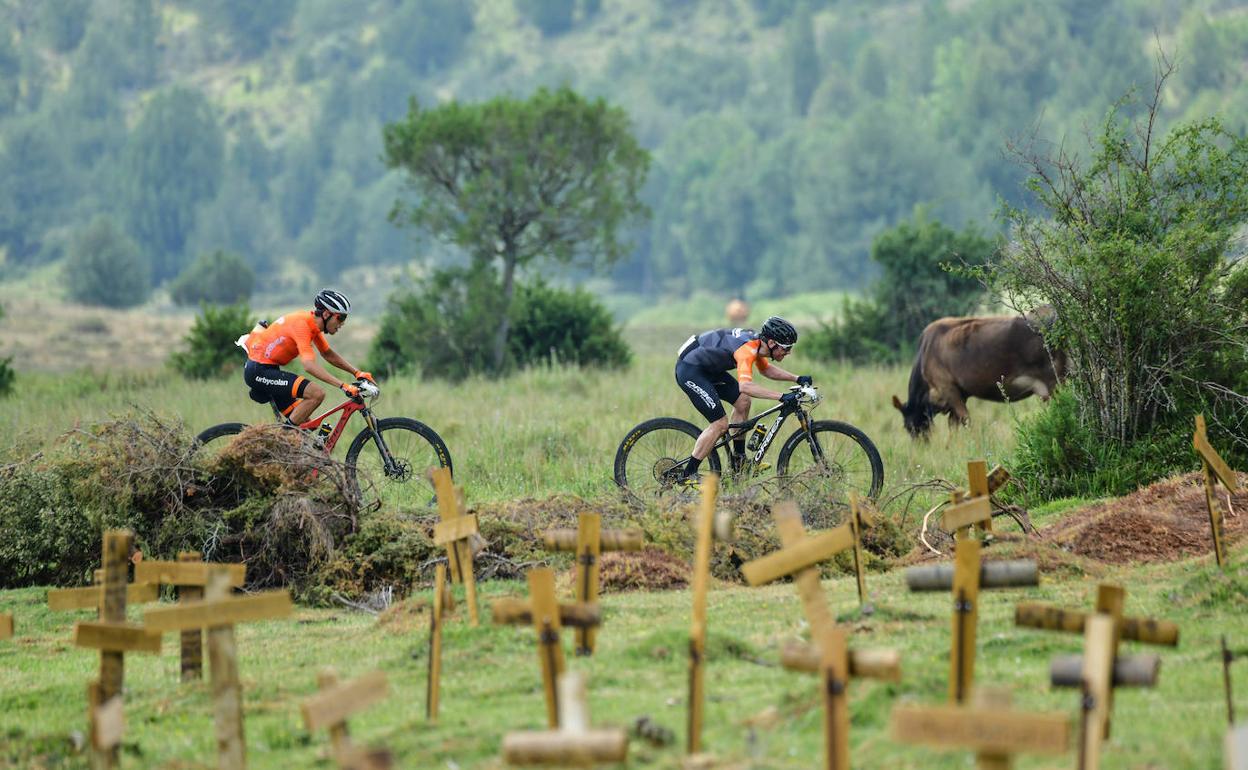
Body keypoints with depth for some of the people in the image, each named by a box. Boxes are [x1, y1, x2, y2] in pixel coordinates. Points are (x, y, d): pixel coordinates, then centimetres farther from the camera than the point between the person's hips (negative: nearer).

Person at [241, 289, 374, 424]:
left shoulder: (313, 323, 6)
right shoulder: (302, 324, -22)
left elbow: (328, 354, 20)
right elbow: (310, 365, -32)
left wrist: (356, 372, 10)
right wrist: (343, 386, -36)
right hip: (260, 370, -10)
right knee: (317, 393, -23)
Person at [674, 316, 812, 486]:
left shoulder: (758, 342, 1)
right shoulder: (748, 349, -28)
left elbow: (766, 369, 22)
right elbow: (745, 386, -43)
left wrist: (797, 379, 10)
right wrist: (782, 397, -44)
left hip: (707, 368, 10)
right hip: (689, 371, -10)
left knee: (743, 402, 9)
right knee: (720, 424, -13)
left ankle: (738, 462, 18)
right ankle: (688, 475, -6)